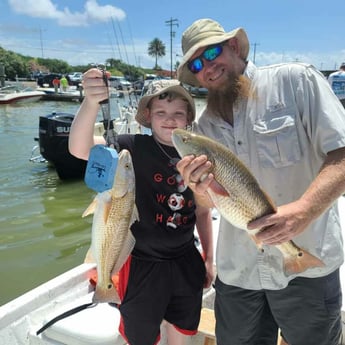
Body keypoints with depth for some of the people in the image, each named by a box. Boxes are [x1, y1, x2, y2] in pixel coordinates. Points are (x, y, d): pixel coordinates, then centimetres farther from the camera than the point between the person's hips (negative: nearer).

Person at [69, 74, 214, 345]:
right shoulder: (134, 148, -15)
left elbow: (202, 211, 10)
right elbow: (79, 148, -32)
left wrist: (209, 259, 12)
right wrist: (91, 102, -49)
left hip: (186, 262, 4)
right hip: (143, 263, -4)